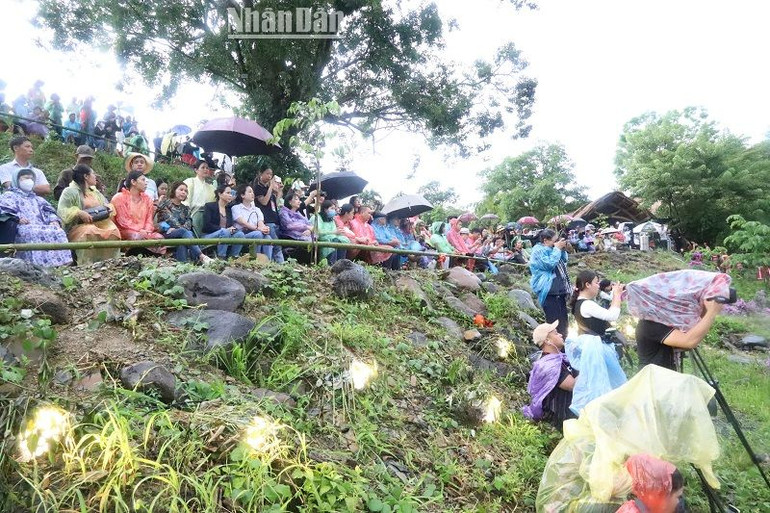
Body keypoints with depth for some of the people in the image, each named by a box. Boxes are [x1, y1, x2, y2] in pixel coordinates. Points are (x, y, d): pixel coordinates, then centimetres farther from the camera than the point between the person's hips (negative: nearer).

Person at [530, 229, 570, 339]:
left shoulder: (550, 249, 16)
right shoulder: (538, 251, -11)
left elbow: (564, 261, 25)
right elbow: (549, 264, -22)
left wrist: (562, 249, 7)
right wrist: (557, 249, -13)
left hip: (560, 290, 10)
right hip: (549, 292, -10)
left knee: (563, 322, 17)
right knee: (554, 322, -11)